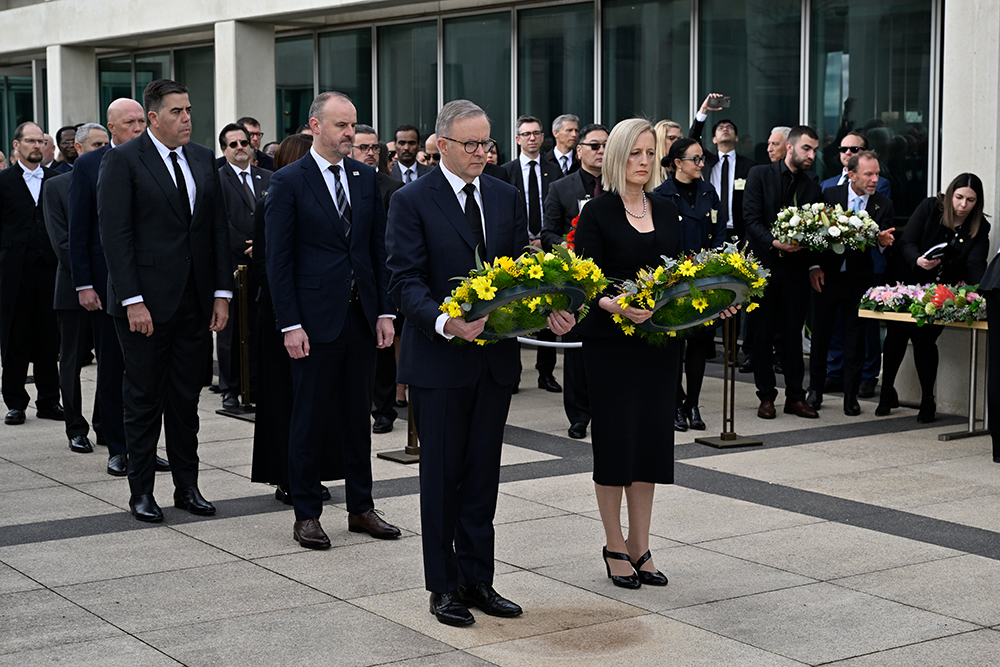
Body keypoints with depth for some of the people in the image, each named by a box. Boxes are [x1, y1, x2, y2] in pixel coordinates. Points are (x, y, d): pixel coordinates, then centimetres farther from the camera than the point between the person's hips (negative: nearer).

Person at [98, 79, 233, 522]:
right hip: (146, 302, -5)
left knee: (187, 398, 11)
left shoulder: (204, 160, 10)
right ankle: (141, 492, 14)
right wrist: (132, 300, -16)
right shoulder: (122, 161, -6)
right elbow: (114, 234, -11)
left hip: (195, 301, 5)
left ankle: (187, 486, 20)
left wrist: (222, 292, 5)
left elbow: (218, 228, 11)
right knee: (144, 398, 4)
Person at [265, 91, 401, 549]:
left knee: (358, 416, 12)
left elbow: (379, 247, 11)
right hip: (315, 319, -5)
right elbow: (278, 259, -8)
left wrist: (385, 311, 4)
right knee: (309, 420, 4)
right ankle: (306, 514, 14)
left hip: (362, 317, 5)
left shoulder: (366, 177, 9)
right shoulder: (288, 182, -6)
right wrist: (290, 325, -13)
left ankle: (361, 507, 22)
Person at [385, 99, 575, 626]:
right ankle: (443, 586, 15)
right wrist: (444, 321, -30)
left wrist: (549, 309, -10)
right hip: (438, 360, -5)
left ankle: (477, 579, 22)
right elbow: (405, 281, -13)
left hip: (494, 357, 5)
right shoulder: (412, 202, -7)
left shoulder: (507, 198, 10)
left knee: (483, 474, 11)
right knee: (442, 476, 4)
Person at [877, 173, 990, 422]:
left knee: (925, 338, -11)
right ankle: (887, 393, 21)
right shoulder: (930, 208, -6)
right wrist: (918, 260, -32)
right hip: (908, 285, 1)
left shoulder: (980, 228, -3)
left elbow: (976, 264, -15)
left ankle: (928, 401, 4)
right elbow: (906, 242, -10)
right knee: (896, 335, 2)